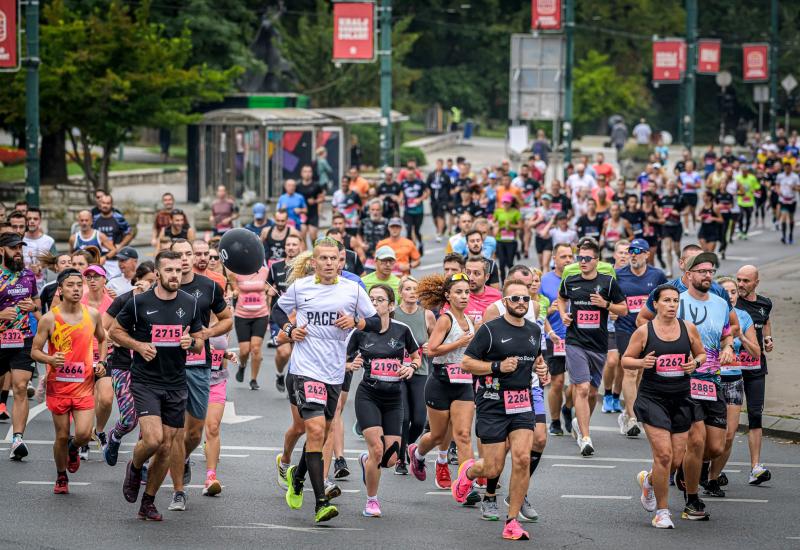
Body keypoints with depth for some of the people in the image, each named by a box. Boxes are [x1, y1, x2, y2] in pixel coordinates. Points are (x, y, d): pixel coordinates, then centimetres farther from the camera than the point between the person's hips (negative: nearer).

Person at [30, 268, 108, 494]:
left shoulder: (93, 314, 1)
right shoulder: (49, 319, -8)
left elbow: (102, 339, 20)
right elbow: (34, 351, -3)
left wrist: (101, 362, 4)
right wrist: (50, 359, -23)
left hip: (84, 384, 1)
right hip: (58, 384, -1)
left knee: (84, 434, -13)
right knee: (62, 436, 4)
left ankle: (73, 449, 23)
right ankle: (61, 477, 28)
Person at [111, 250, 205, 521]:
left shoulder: (190, 303, 4)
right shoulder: (139, 302, -6)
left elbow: (199, 344, 13)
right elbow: (115, 331, 6)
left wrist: (192, 342, -10)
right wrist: (138, 345, -11)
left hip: (176, 384, 4)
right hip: (145, 381, -4)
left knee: (166, 448, 3)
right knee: (152, 439, -19)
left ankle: (148, 503, 17)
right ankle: (134, 468, 15)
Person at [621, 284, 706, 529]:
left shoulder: (688, 328, 5)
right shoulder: (644, 331, -3)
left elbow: (702, 354, 17)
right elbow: (625, 360, 4)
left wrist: (695, 363, -5)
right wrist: (641, 363, -16)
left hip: (681, 399, 4)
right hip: (652, 398, -4)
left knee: (676, 460, 4)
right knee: (663, 455, -14)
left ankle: (648, 479, 38)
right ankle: (662, 511, 1)